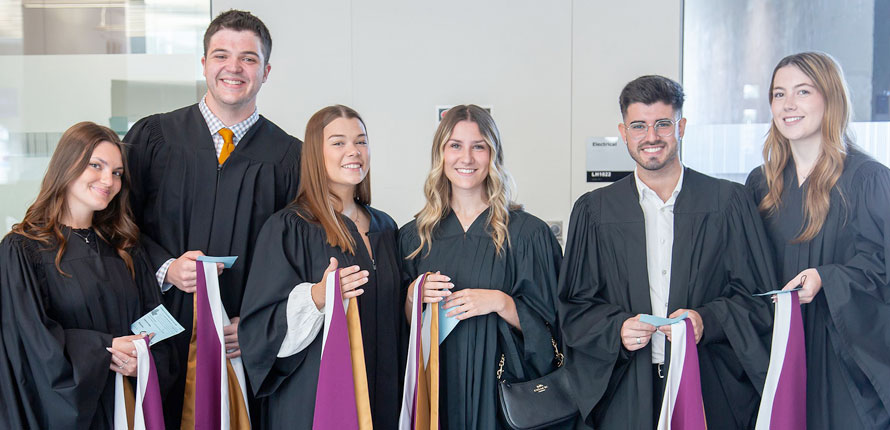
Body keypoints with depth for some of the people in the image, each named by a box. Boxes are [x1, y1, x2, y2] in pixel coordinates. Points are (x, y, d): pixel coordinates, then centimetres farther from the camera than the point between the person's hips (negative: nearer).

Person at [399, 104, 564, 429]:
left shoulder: (527, 233, -5)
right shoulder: (414, 235, 5)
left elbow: (545, 325, -3)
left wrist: (500, 303, -19)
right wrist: (413, 295, -10)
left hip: (498, 387, -2)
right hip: (436, 387, 2)